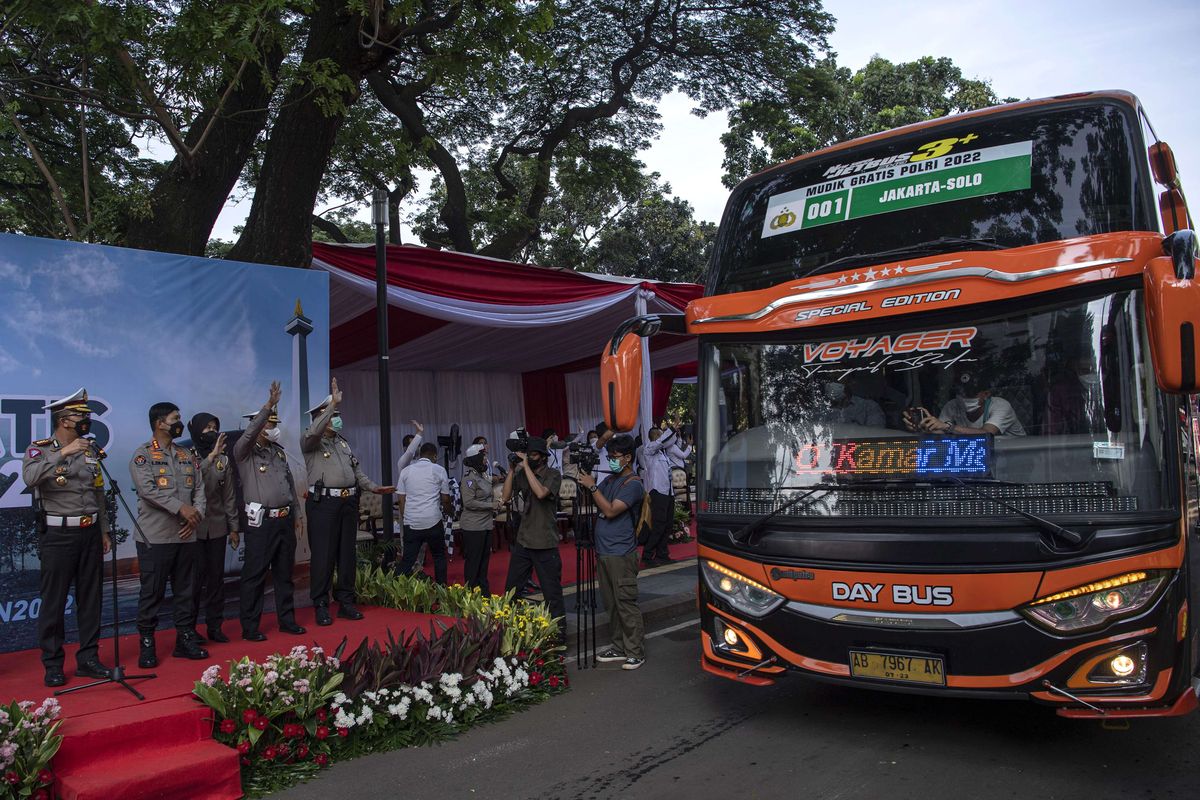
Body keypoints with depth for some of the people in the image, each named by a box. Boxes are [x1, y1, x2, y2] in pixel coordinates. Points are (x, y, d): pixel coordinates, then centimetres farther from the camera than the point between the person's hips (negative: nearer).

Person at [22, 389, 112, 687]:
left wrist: (104, 531, 15)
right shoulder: (40, 450, -5)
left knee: (90, 598, 9)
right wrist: (63, 453, -30)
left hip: (90, 533, 5)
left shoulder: (90, 451, 10)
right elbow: (29, 478, -27)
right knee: (53, 602, 2)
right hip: (58, 535, -5)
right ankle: (53, 665, 13)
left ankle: (88, 658, 19)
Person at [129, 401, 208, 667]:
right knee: (152, 592, 1)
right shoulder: (143, 455, -4)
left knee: (185, 590, 10)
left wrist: (197, 515, -8)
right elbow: (148, 489, -17)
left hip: (187, 535, 5)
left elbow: (199, 488, 9)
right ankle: (146, 644, 13)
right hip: (155, 537, -5)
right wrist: (181, 508, -23)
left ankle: (185, 638, 19)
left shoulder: (187, 456, 15)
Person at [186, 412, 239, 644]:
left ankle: (215, 626, 17)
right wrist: (211, 457, -31)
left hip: (217, 528, 4)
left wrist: (234, 527, 9)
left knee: (216, 577, 7)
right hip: (194, 527, -4)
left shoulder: (223, 460, 9)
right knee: (195, 578, -2)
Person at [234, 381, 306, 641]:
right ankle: (249, 627, 7)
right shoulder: (244, 452, -4)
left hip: (285, 520, 6)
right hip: (261, 522, -6)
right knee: (254, 576, -1)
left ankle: (287, 620, 22)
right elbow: (248, 434, -27)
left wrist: (296, 516, 18)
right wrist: (269, 405, -34)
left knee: (284, 573, 13)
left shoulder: (279, 451, 15)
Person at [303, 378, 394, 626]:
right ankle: (321, 606, 5)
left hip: (349, 502, 7)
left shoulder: (343, 442, 20)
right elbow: (314, 431, -25)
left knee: (348, 554, 10)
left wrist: (373, 487, 6)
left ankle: (345, 602, 19)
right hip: (323, 503, -6)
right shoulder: (310, 442, 0)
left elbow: (357, 471, 21)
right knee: (323, 555, -4)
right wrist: (333, 403, -25)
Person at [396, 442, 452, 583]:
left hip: (411, 522, 2)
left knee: (407, 560, 4)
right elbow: (445, 498, 7)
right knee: (439, 556, 14)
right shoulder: (439, 470, 3)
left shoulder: (406, 471, 10)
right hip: (433, 521, -2)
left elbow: (401, 498, 8)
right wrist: (446, 511, 27)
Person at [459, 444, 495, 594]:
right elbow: (468, 502, -21)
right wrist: (491, 505, -18)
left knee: (484, 559, 15)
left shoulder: (483, 475, 12)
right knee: (473, 561, -2)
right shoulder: (469, 477, -15)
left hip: (486, 524, 9)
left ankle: (484, 591, 24)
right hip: (473, 526, -9)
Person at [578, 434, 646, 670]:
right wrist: (585, 485, 1)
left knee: (626, 604, -5)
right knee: (611, 604, 13)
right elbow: (594, 507, 17)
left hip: (621, 555, -8)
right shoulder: (609, 480, 15)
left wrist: (592, 487, -15)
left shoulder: (633, 484, -10)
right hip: (603, 553, 8)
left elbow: (610, 510, -19)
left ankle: (636, 652, 4)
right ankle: (620, 648, 23)